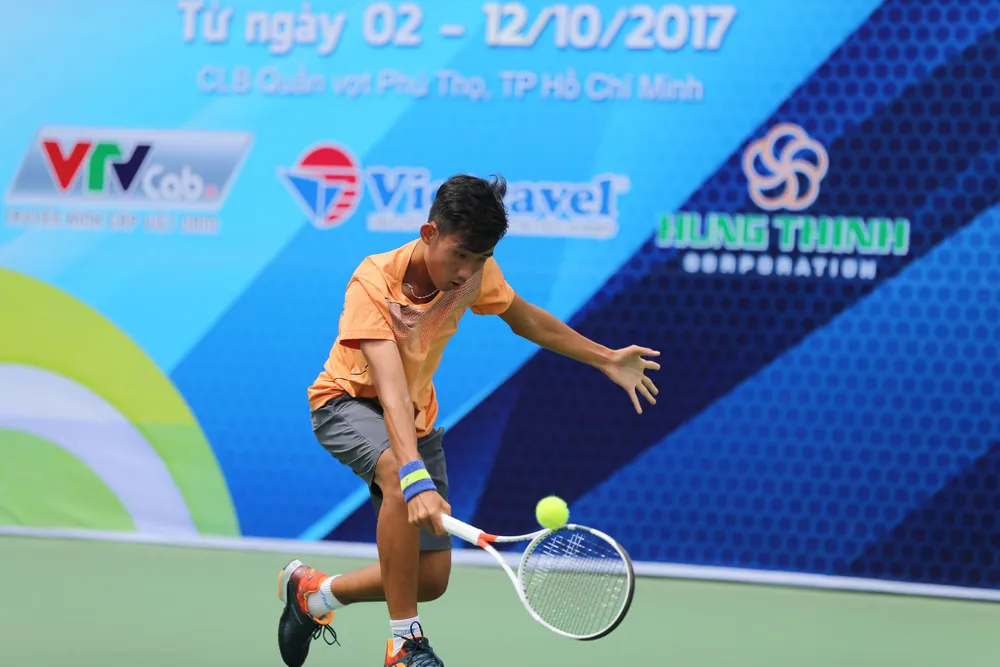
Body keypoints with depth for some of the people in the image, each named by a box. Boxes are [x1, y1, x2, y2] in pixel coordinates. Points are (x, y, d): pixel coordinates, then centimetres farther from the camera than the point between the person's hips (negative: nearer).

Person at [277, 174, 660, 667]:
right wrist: (414, 475, -57)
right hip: (349, 402, -6)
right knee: (399, 473, -41)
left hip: (416, 418, 6)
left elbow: (527, 320, 7)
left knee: (431, 579, -1)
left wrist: (607, 360, 4)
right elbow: (391, 390, -44)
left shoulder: (475, 272, -15)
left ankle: (314, 592, 26)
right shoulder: (374, 284, -32)